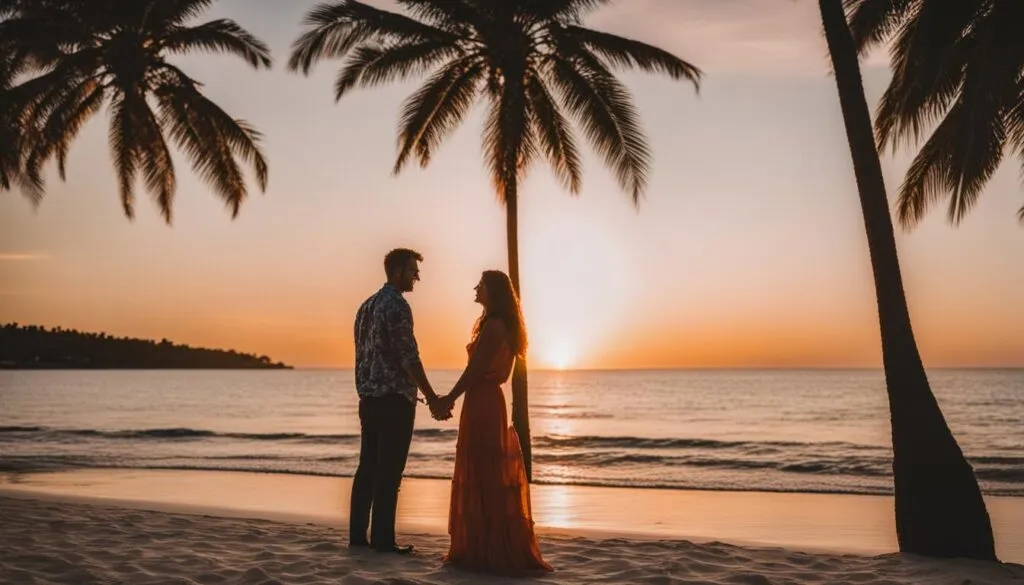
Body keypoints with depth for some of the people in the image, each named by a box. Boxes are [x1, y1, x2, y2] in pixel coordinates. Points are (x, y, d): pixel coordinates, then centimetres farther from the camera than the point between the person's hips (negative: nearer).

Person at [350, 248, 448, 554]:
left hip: (369, 398, 9)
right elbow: (408, 356, -18)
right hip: (394, 399, -9)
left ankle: (358, 535, 15)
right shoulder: (397, 305, -13)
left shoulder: (366, 305, 16)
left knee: (368, 468, 11)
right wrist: (432, 397, -14)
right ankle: (382, 539, 1)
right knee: (389, 472, -3)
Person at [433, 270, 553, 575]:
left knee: (482, 476, -4)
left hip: (482, 404, -10)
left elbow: (474, 369, -18)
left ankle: (489, 553, 3)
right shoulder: (499, 325, 16)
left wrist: (449, 399, -10)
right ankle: (488, 550, 21)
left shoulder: (493, 325, -15)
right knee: (488, 476, 13)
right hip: (488, 401, 10)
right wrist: (452, 398, 17)